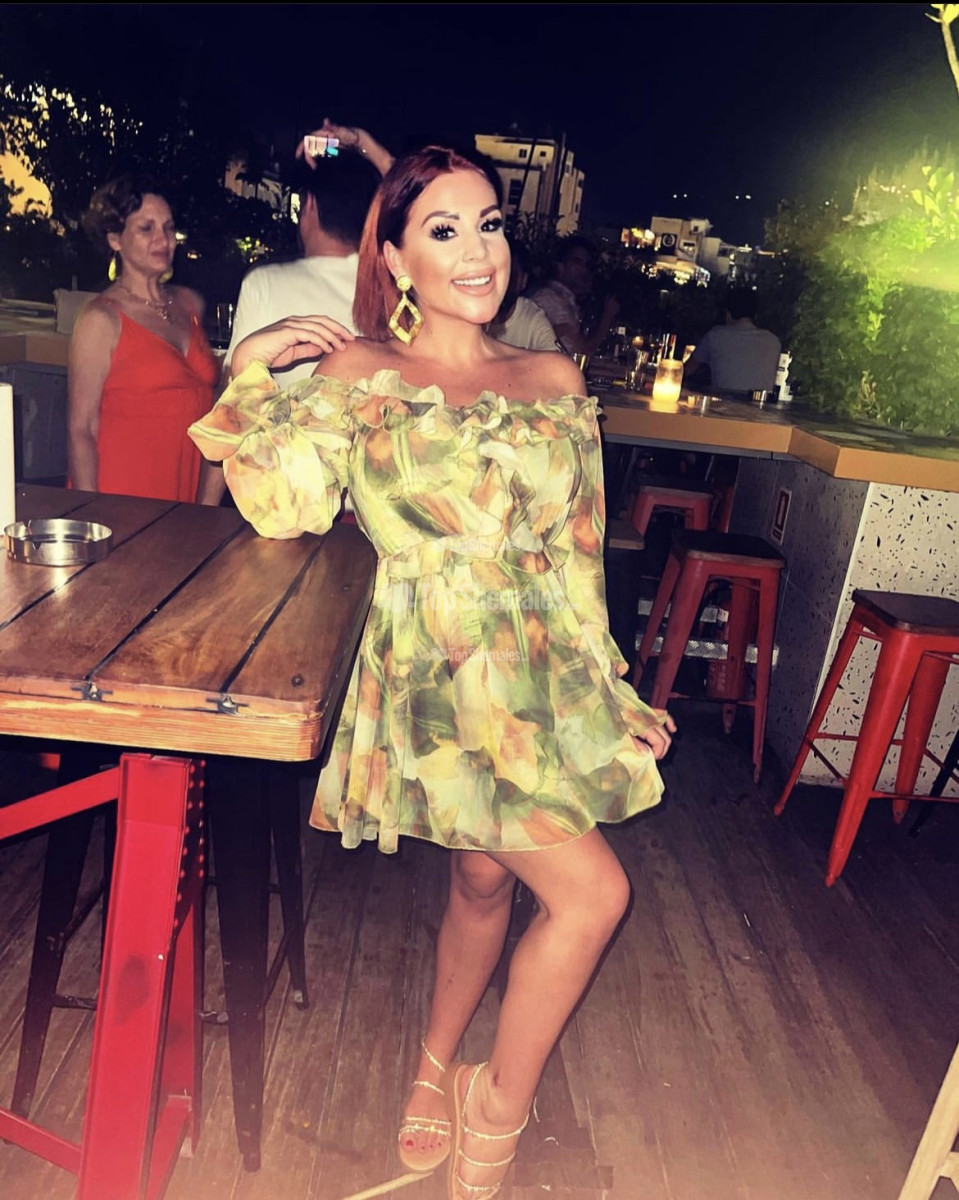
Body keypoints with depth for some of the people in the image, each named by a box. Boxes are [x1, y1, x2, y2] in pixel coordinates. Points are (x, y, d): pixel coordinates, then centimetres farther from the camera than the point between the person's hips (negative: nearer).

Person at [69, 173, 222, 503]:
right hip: (123, 499, -5)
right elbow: (80, 430, -9)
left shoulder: (190, 304, 9)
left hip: (188, 497, 5)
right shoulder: (102, 320, -8)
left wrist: (209, 498, 8)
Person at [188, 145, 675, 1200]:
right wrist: (252, 370, -8)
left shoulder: (554, 381, 10)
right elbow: (281, 508, -8)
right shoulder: (361, 374, 1)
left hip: (546, 672, 5)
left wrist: (609, 687, 13)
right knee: (591, 891, -9)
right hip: (438, 673, -5)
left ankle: (436, 1071, 45)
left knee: (485, 881, 16)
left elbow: (577, 552, 12)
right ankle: (498, 1109, 19)